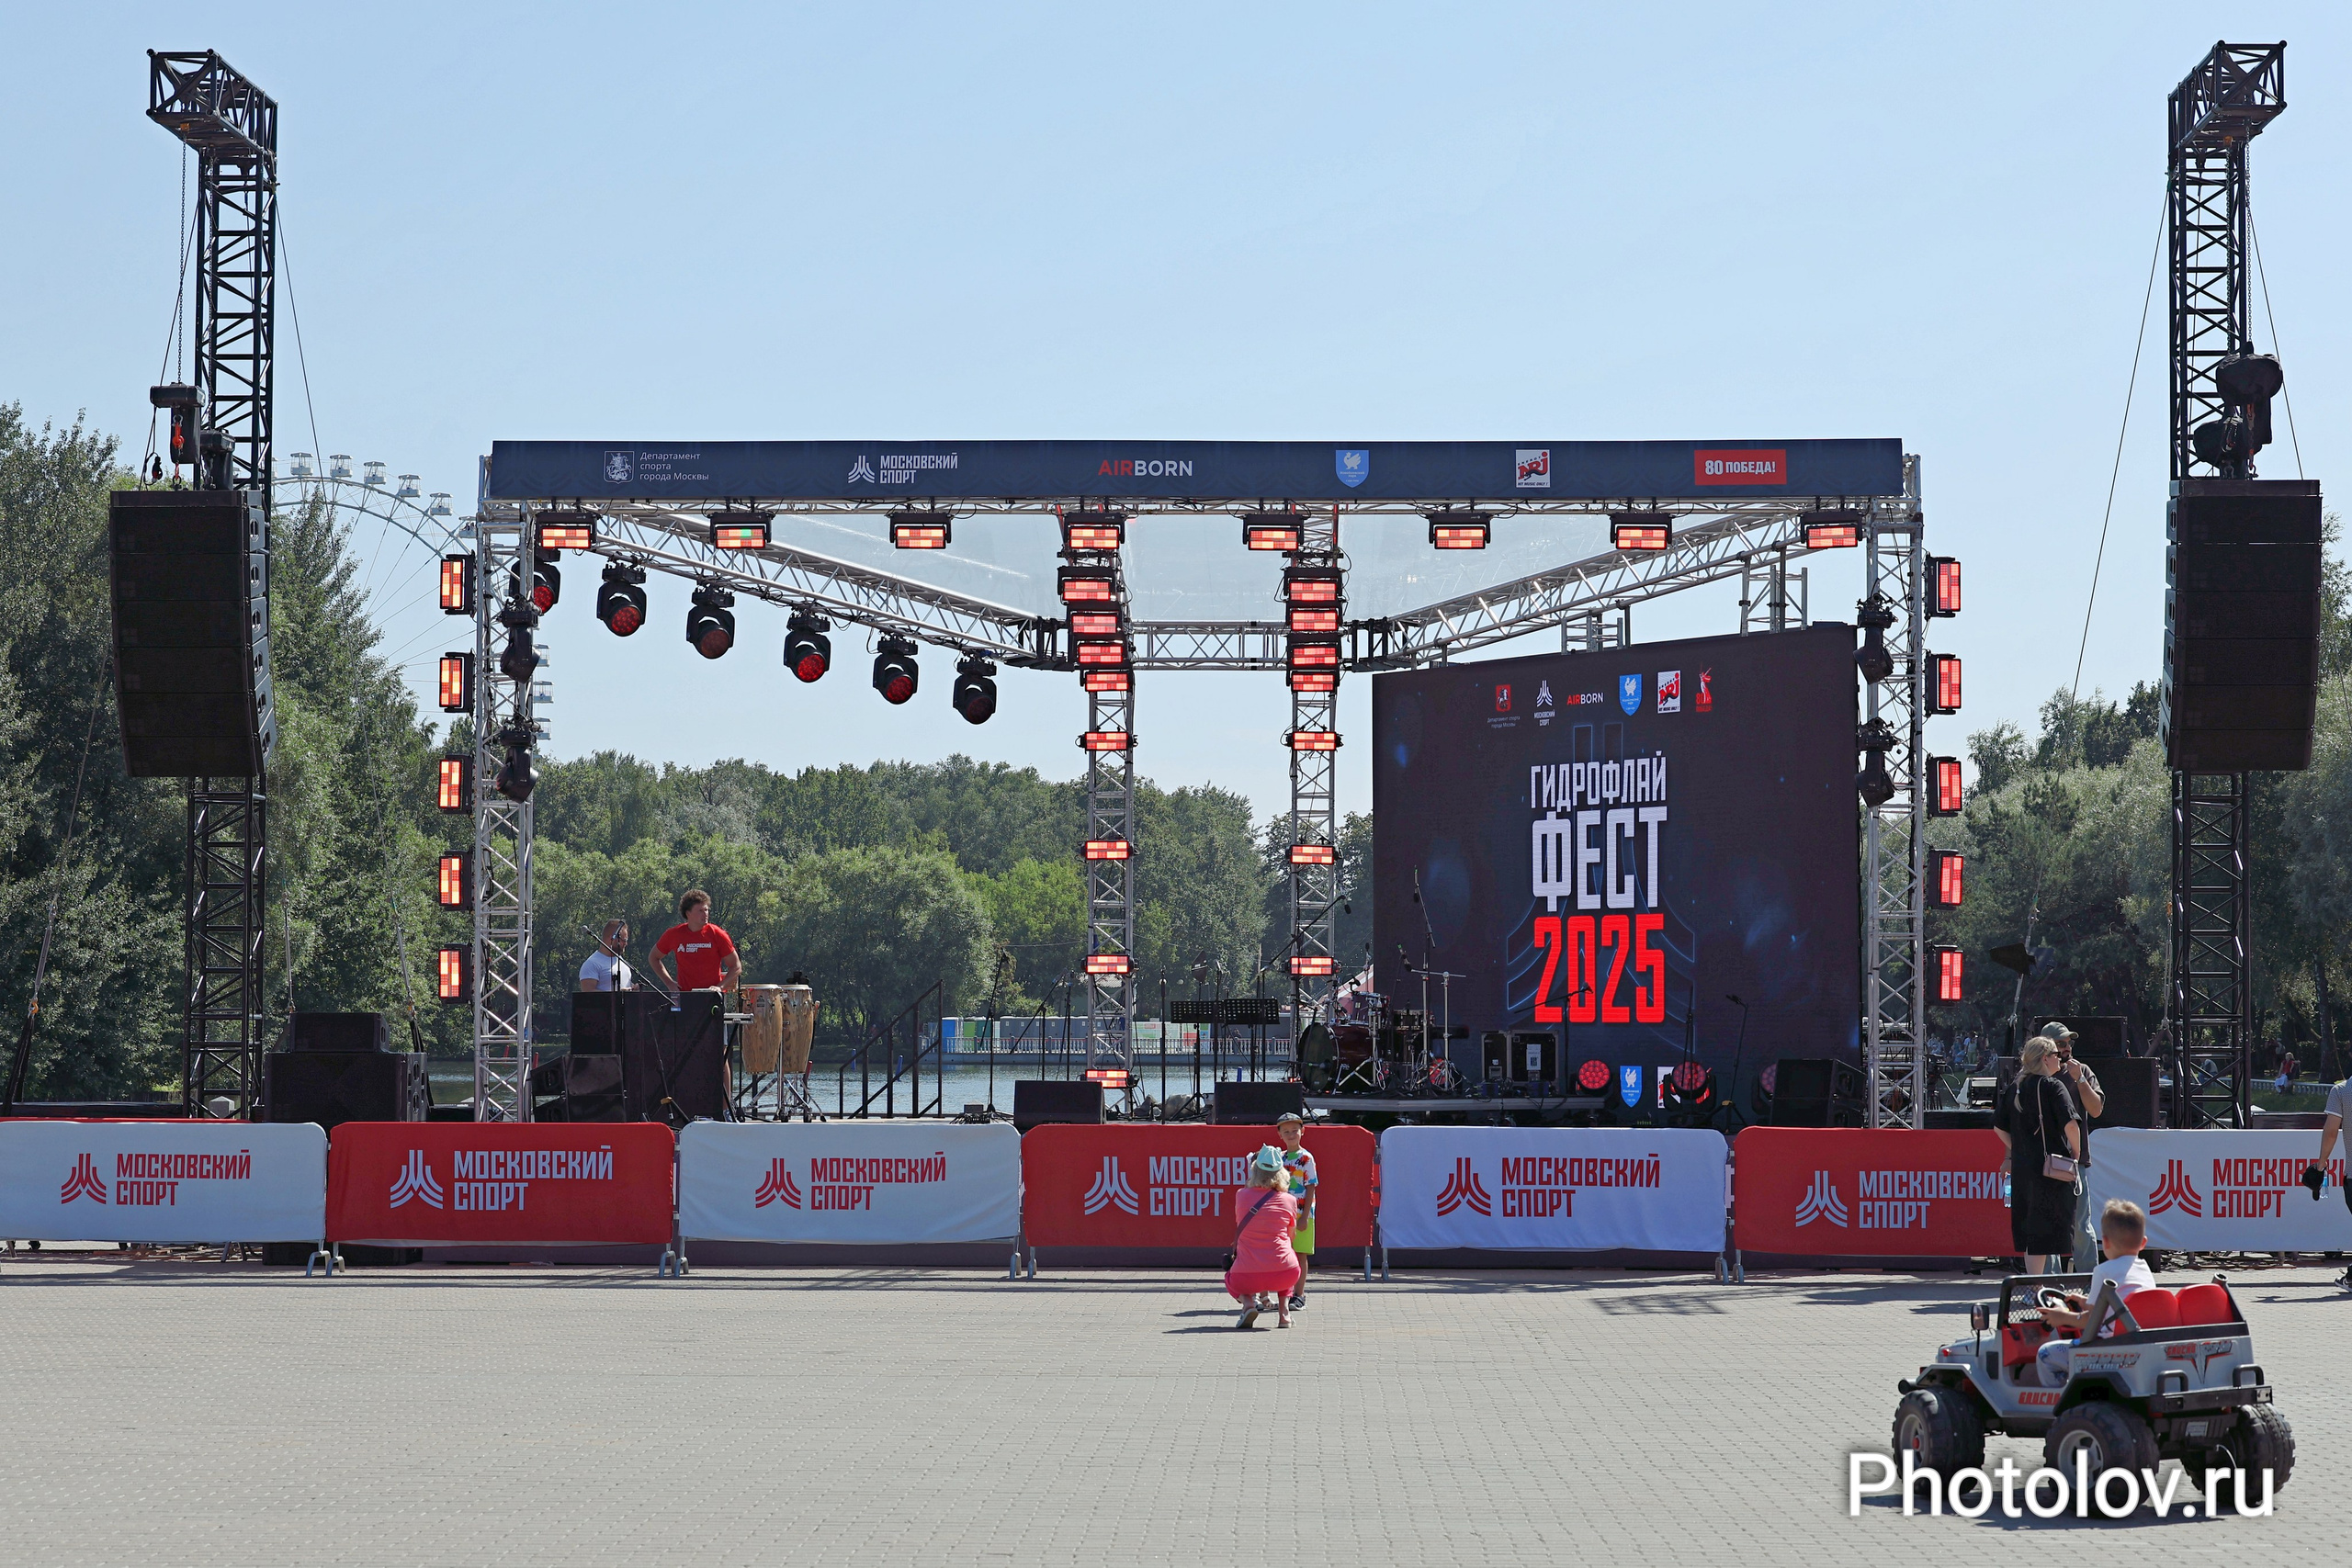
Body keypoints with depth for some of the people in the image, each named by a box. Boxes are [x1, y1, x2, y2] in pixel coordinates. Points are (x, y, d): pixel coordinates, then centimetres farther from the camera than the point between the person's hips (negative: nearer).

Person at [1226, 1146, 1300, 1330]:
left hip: (1246, 1278, -1)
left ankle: (1247, 1301, 2)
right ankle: (1284, 1312, 23)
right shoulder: (1289, 1201, 3)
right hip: (1283, 1276, 1)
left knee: (1231, 1279, 36)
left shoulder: (1241, 1195, 4)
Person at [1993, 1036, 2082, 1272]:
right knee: (2044, 1229, -5)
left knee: (2029, 1231, 14)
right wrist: (2076, 1153, -6)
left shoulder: (2017, 1088, 11)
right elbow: (2070, 1124, -21)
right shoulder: (2052, 1087, -10)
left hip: (2021, 1167, 7)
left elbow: (1999, 1126, 17)